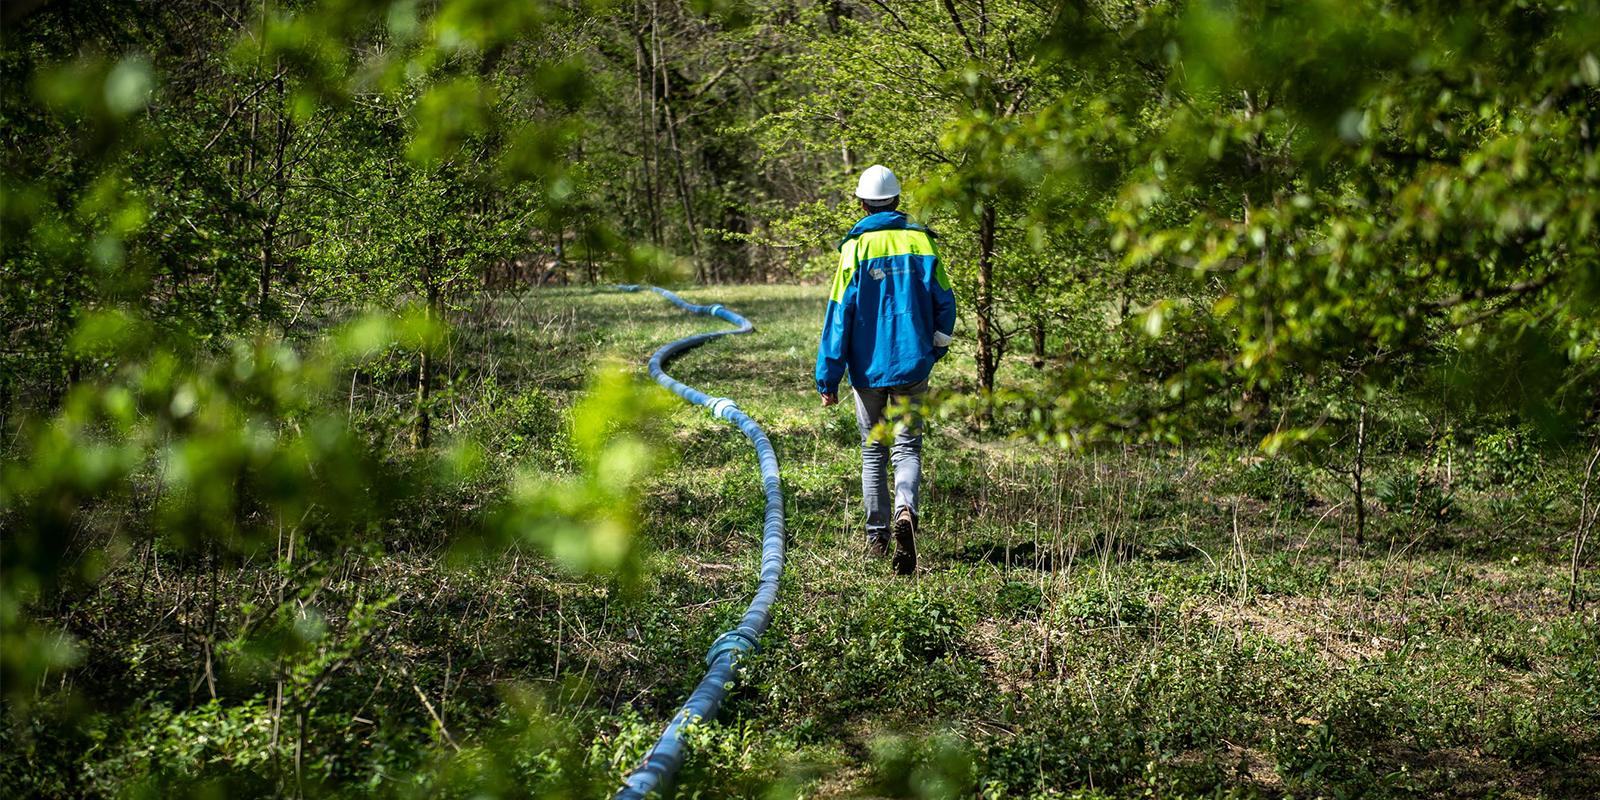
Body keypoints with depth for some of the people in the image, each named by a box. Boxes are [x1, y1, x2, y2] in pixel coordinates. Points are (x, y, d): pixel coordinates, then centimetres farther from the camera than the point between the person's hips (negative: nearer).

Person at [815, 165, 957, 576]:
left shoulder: (856, 248, -6)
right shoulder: (921, 241, -1)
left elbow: (839, 314, -8)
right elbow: (944, 303, 2)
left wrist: (828, 377, -4)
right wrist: (933, 350, 18)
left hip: (867, 367, -1)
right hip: (911, 365, 1)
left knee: (873, 452, 13)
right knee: (907, 449, 4)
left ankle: (877, 536, 19)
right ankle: (905, 511, -24)